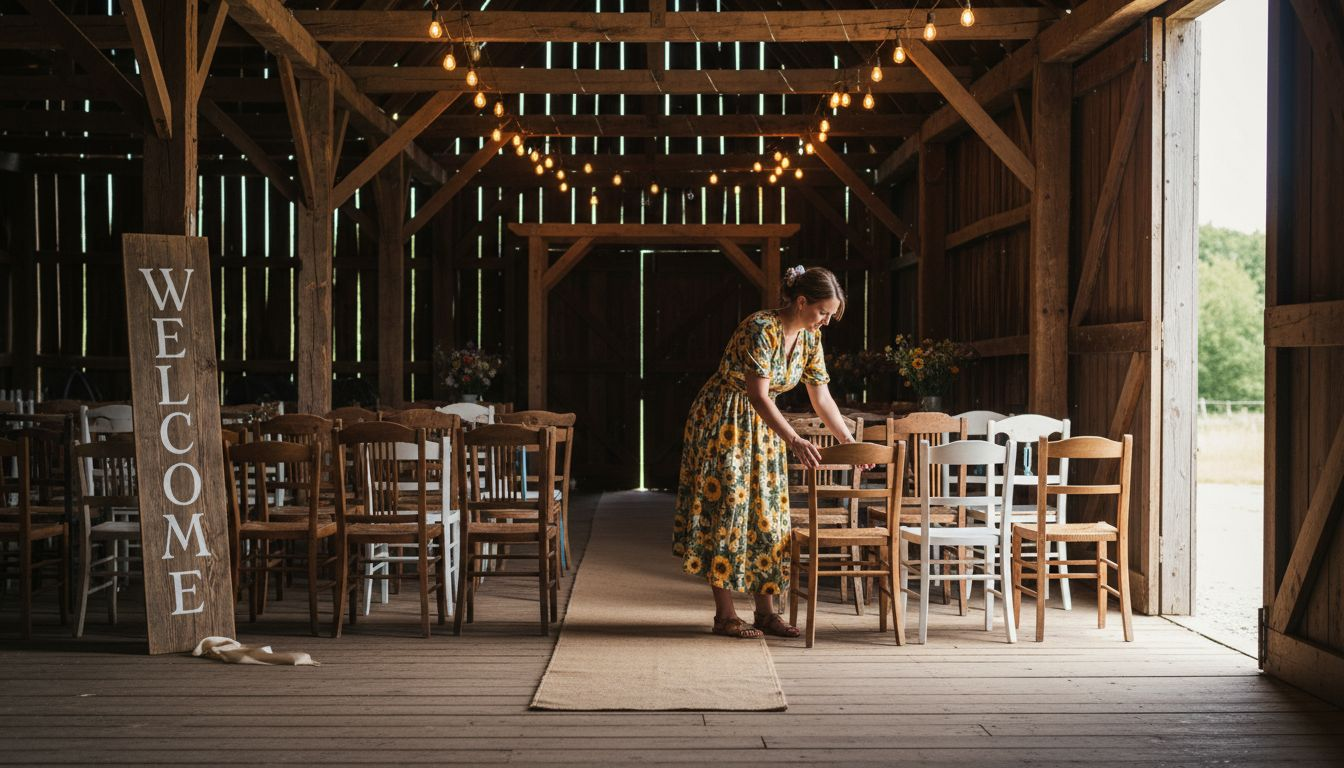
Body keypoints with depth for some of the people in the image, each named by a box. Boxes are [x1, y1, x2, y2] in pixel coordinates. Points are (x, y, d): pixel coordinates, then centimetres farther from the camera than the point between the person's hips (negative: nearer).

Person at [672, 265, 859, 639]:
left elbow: (822, 398, 5)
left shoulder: (809, 337, -1)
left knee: (766, 515, 6)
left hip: (761, 427, 8)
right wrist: (795, 441, -41)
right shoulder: (761, 329, -25)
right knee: (726, 511, -5)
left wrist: (850, 442, 0)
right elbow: (759, 396, -32)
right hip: (722, 423, -8)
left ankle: (766, 611, 12)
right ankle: (725, 615, 1)